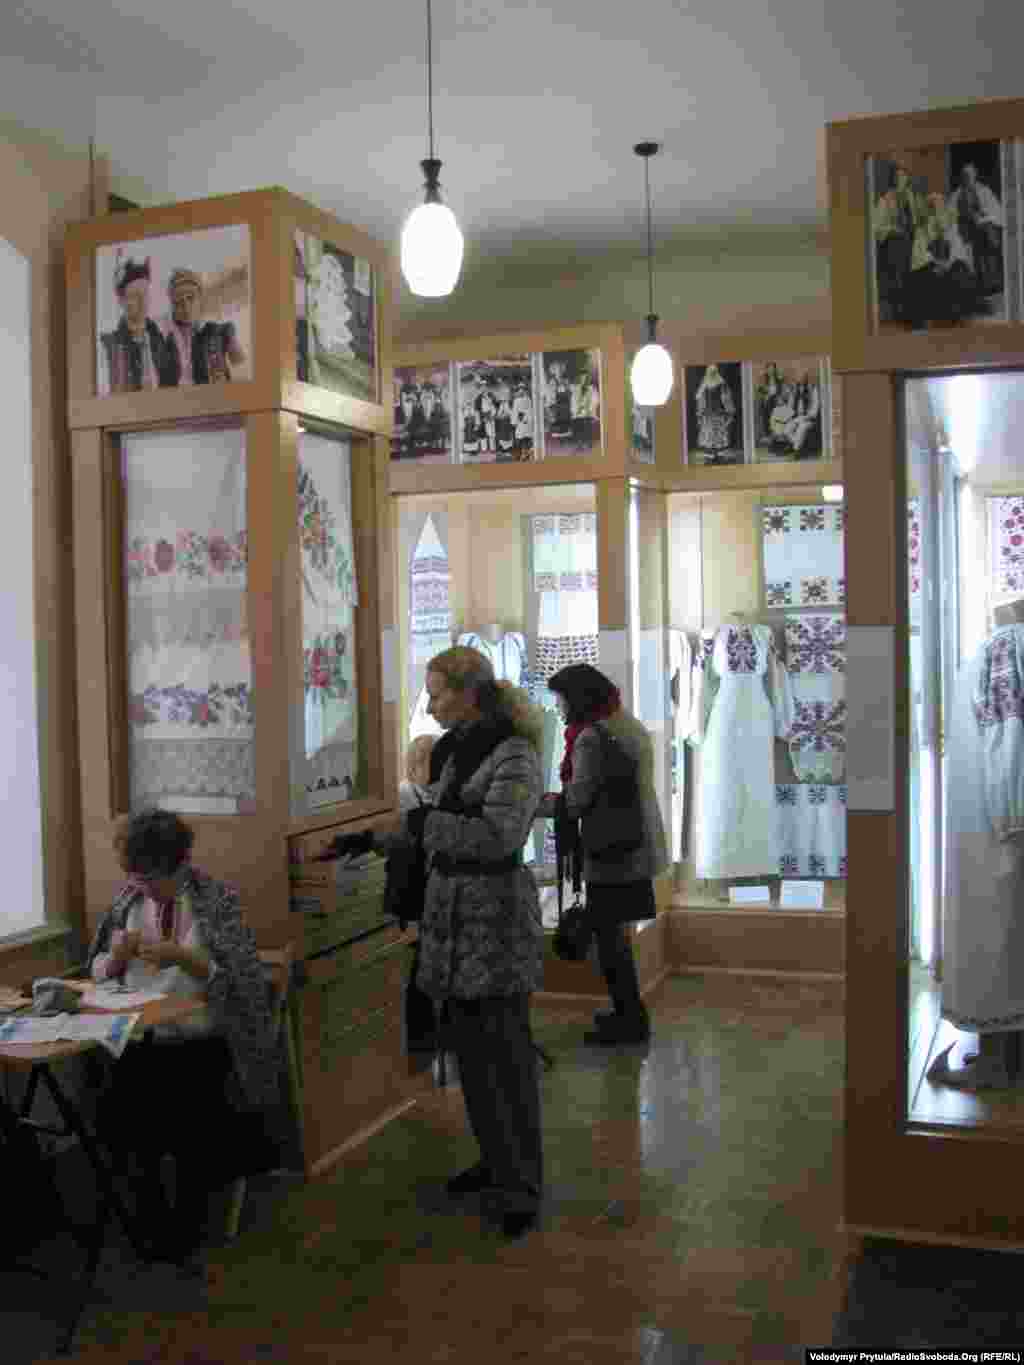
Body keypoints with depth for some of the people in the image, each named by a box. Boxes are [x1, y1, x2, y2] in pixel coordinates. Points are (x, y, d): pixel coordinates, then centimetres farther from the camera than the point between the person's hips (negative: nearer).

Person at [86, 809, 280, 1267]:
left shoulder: (217, 899, -6)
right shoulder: (128, 899, 7)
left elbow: (240, 982, -9)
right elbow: (100, 971, 14)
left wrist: (183, 957, -23)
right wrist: (119, 954, -9)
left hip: (204, 1043, -4)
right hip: (141, 1041, 4)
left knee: (182, 1119, -26)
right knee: (114, 1114, -22)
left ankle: (186, 1222, 2)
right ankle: (153, 1215, 4)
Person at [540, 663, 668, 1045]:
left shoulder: (592, 737, -17)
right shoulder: (629, 724, 12)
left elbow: (575, 802, -18)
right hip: (635, 847, 9)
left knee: (608, 935, 1)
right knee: (614, 932, 18)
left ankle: (631, 1020, 9)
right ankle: (630, 1012, 27)